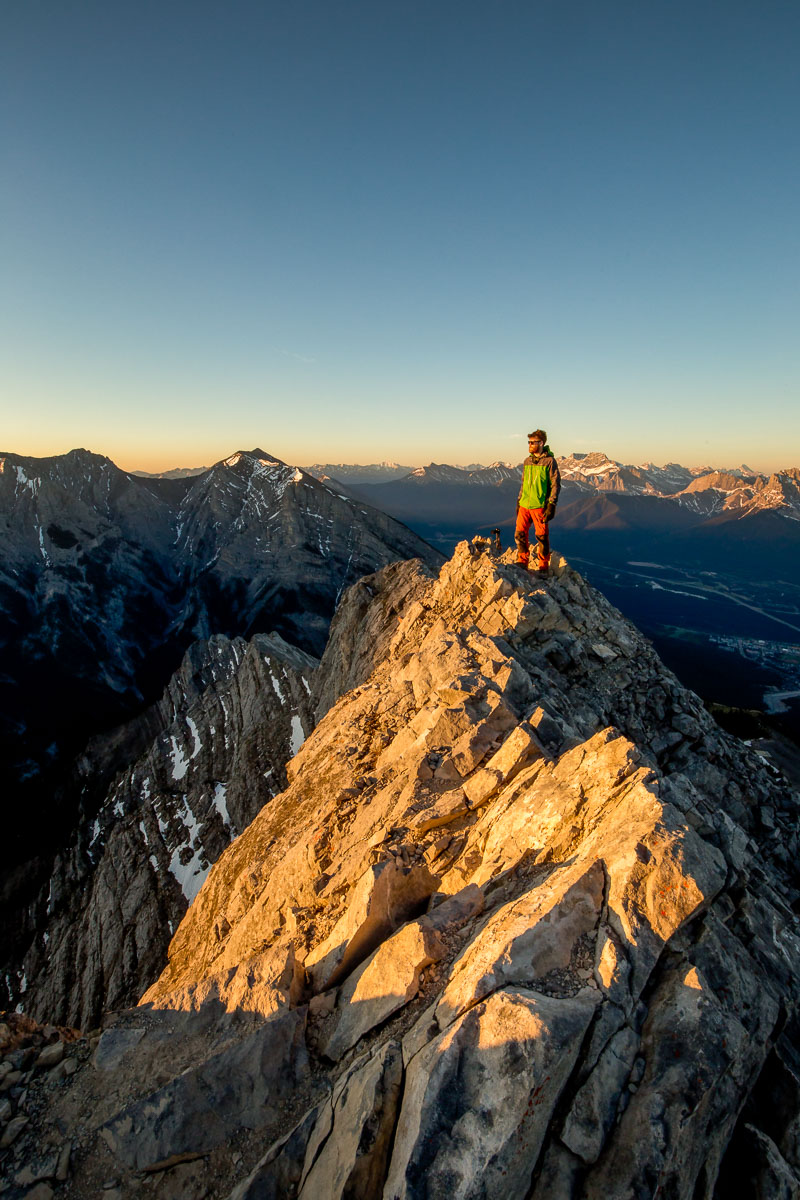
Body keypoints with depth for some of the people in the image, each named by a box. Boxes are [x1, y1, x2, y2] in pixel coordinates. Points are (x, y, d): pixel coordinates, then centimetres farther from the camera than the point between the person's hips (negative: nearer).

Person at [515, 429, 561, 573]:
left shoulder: (550, 461, -5)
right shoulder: (527, 461, 12)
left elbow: (556, 485, -6)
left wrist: (551, 506, -13)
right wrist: (518, 502, 18)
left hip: (540, 506, -5)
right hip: (524, 505, 5)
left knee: (542, 536, 2)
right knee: (520, 534, 1)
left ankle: (543, 567, 13)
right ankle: (522, 562, 15)